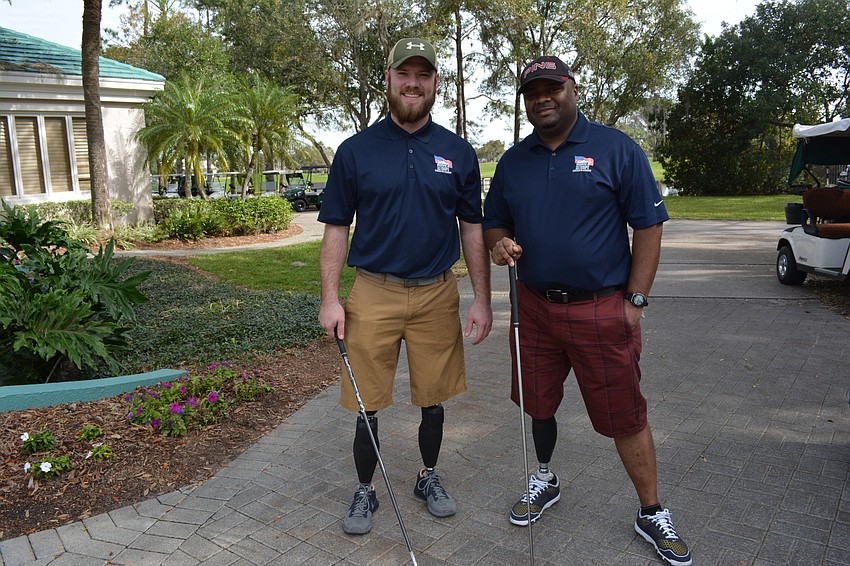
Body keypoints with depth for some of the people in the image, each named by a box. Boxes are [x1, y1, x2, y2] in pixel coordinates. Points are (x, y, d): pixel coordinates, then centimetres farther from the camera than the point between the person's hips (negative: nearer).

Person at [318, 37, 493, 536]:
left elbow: (473, 229, 6)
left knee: (434, 397, 14)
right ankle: (365, 491, 27)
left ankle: (429, 477, 36)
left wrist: (482, 300, 1)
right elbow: (337, 229, 3)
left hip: (438, 294, 2)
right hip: (373, 293, -1)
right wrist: (331, 299, -4)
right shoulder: (356, 150, 0)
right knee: (368, 403, 7)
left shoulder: (458, 152, 4)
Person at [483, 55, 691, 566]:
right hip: (535, 307, 4)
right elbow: (494, 224, 17)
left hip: (602, 310, -4)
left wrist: (635, 301, -9)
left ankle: (652, 513, 24)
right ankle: (545, 481, 42)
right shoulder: (513, 161, 9)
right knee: (537, 404, 17)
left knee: (625, 416, 4)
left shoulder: (616, 148, -4)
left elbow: (649, 226, -5)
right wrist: (499, 243, -8)